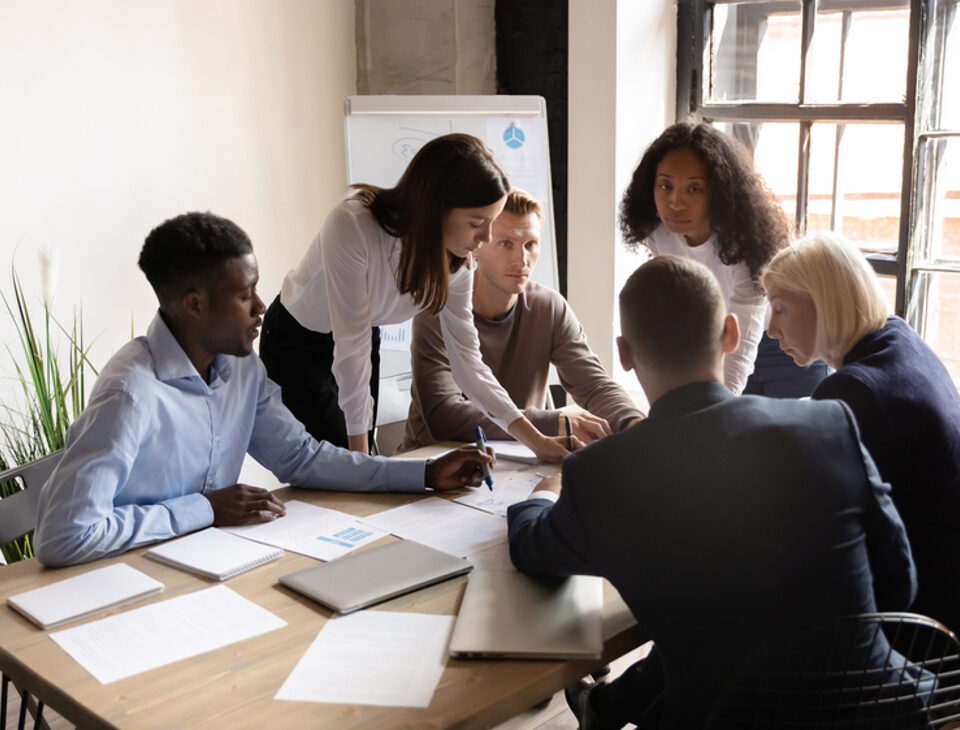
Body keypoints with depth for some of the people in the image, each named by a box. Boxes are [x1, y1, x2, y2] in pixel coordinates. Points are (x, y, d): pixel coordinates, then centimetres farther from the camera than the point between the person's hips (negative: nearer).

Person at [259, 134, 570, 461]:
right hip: (295, 343, -5)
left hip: (367, 337, 5)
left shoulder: (457, 259, -18)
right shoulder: (352, 224, -36)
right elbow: (352, 347, -33)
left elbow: (466, 358, -14)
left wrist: (537, 440, -21)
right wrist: (360, 454, -27)